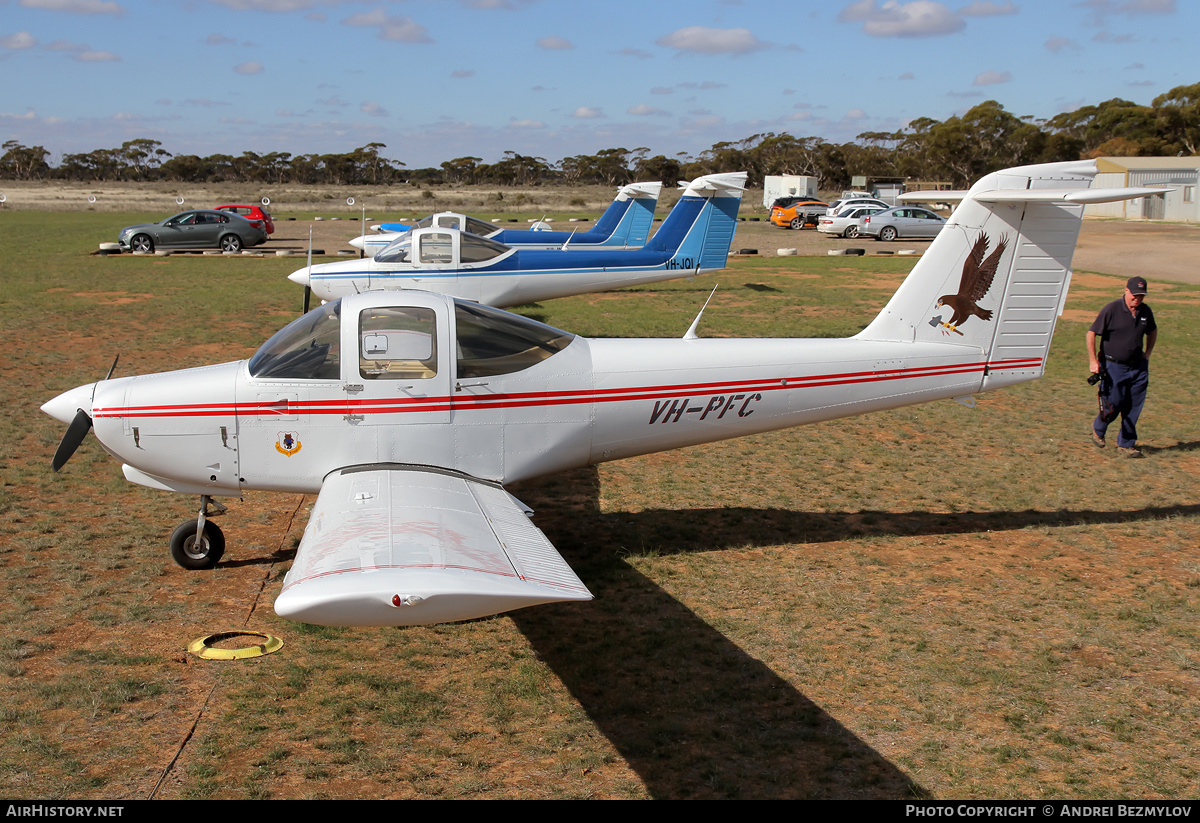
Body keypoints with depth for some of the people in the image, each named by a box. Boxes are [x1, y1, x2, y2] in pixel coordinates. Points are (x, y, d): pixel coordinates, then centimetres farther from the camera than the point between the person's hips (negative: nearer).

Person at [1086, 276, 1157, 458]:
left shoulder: (1145, 311, 5)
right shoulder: (1111, 310, -12)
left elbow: (1152, 331, 25)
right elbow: (1091, 334, -11)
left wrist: (1147, 353, 16)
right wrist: (1093, 361, -15)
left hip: (1138, 366, 5)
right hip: (1114, 366, -5)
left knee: (1134, 408, 5)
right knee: (1113, 406, 0)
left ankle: (1126, 444, 17)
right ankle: (1098, 429, 30)